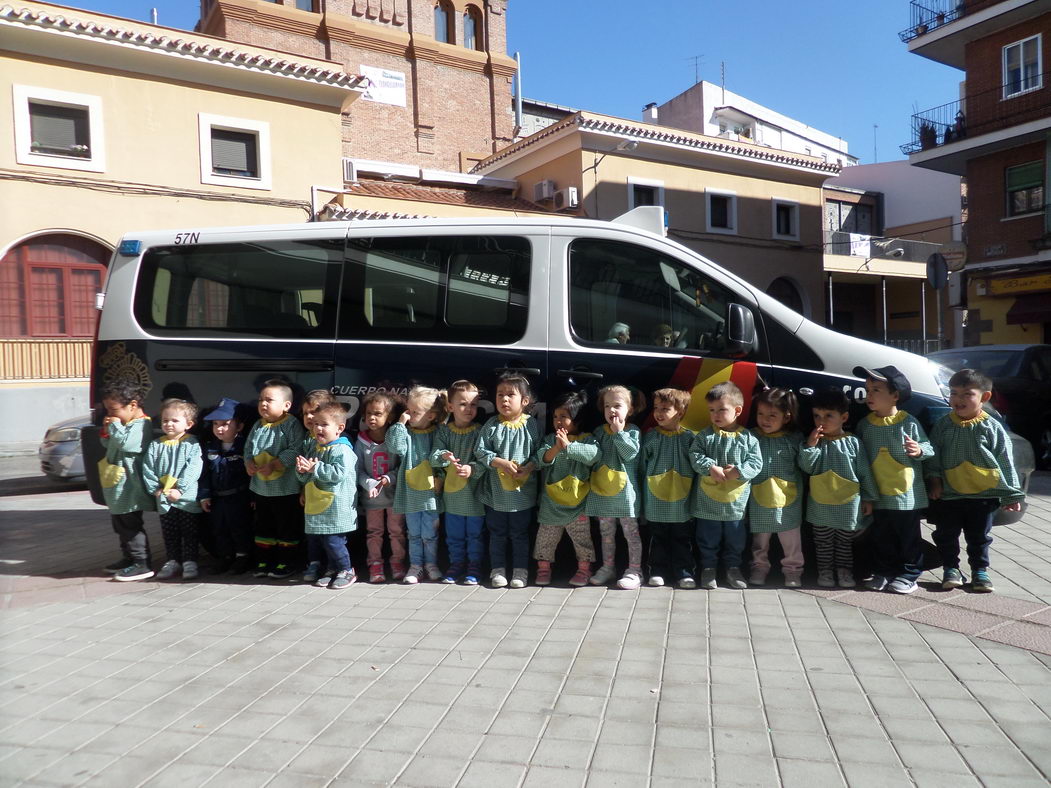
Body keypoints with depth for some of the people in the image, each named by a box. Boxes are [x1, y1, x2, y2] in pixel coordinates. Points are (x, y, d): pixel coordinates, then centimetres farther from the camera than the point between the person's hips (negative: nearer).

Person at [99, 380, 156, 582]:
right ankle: (129, 558, 31)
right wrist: (106, 430, 5)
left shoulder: (141, 425, -17)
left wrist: (115, 426, -16)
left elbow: (125, 443, -31)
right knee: (119, 524, 20)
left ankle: (142, 564, -1)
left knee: (130, 525, -6)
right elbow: (108, 445, 24)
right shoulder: (124, 424, 14)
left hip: (130, 489, -11)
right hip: (117, 488, 11)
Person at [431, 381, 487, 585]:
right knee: (454, 534, 15)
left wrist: (472, 469, -31)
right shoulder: (443, 431, 1)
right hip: (452, 493, 2)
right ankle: (456, 564, 31)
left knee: (475, 534, 9)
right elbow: (433, 456, -8)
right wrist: (443, 456, -30)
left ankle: (474, 566, 25)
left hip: (474, 493, -2)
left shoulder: (480, 432, -7)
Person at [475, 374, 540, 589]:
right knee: (497, 533, 12)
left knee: (520, 533, 11)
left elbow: (540, 452, -2)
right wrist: (501, 463, -17)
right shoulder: (492, 425, -4)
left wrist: (528, 468, -18)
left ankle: (520, 570, 23)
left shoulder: (531, 424, -4)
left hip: (523, 490, -1)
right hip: (496, 490, 1)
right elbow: (480, 451, -6)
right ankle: (497, 569, 24)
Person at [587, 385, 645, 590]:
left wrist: (618, 432, -16)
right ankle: (607, 567, 25)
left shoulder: (632, 431, -4)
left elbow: (630, 453, -19)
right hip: (602, 490, 5)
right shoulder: (599, 432, 8)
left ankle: (634, 571, 11)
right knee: (606, 533, 14)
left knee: (631, 532, 4)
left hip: (624, 490, -5)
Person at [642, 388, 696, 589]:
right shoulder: (651, 436, 0)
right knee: (658, 538, 11)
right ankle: (658, 571, 20)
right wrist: (646, 490, 2)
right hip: (656, 500, 1)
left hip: (681, 499, -1)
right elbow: (643, 465, 5)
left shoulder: (688, 437, -3)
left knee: (682, 538, 8)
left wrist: (690, 488, -4)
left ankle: (684, 572, 17)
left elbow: (696, 466, 1)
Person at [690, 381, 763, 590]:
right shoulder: (704, 436, -4)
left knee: (735, 537, 15)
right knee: (708, 537, 11)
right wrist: (711, 467, -23)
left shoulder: (747, 438, -4)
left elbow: (756, 462, -6)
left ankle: (733, 567, 31)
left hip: (736, 500, 1)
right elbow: (695, 455, -9)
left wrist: (739, 471, -21)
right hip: (707, 499, 0)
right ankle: (708, 567, 25)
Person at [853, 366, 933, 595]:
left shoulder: (908, 423, -9)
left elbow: (929, 448, -4)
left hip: (908, 494, -4)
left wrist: (919, 450, -27)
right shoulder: (865, 425, 2)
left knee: (909, 537, 7)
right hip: (878, 496, 4)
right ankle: (883, 573, 25)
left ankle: (908, 575, 19)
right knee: (880, 538, 12)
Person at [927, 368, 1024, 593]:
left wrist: (1011, 494, -1)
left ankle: (980, 571, 26)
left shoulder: (992, 427, -5)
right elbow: (934, 455, 4)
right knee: (946, 535, 7)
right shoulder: (942, 425, -1)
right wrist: (934, 479, -6)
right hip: (949, 494, 1)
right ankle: (951, 569, 21)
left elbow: (1005, 462, -2)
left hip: (983, 494, -1)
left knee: (979, 537, 11)